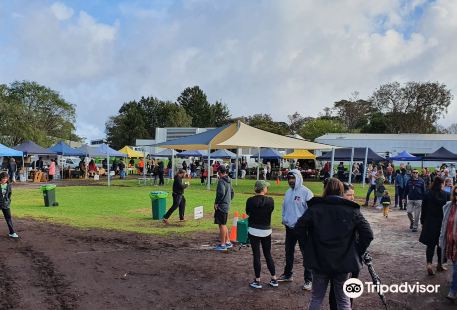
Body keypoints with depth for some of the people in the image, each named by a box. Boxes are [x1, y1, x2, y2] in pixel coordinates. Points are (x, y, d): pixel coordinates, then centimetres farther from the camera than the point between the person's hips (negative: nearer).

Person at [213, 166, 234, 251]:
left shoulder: (221, 181, -16)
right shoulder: (228, 181, 12)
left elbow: (221, 193, -26)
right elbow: (232, 193, 20)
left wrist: (216, 203, -16)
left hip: (221, 206, -9)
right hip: (227, 205, 9)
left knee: (222, 225, -1)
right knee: (223, 225, 19)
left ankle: (222, 245, 5)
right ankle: (228, 242, 26)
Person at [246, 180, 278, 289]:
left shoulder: (250, 200, -11)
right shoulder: (270, 201, -9)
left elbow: (247, 213, 4)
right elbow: (270, 211, 5)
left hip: (254, 231, -2)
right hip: (266, 231, 2)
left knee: (256, 255, 5)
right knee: (268, 255, 14)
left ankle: (257, 281, 10)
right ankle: (274, 279, 20)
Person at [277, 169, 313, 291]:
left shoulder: (306, 192, -13)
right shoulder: (288, 192, 10)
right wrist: (284, 219, 7)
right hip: (289, 227, 7)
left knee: (306, 253, 1)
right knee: (289, 252, 19)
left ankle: (308, 280, 11)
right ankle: (288, 274, 35)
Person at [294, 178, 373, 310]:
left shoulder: (315, 207, -5)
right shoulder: (352, 210, -3)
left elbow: (299, 227, -7)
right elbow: (368, 234, -5)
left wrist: (309, 247, 4)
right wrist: (357, 252, 5)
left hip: (319, 261, 0)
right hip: (343, 262, 0)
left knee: (316, 297, 16)